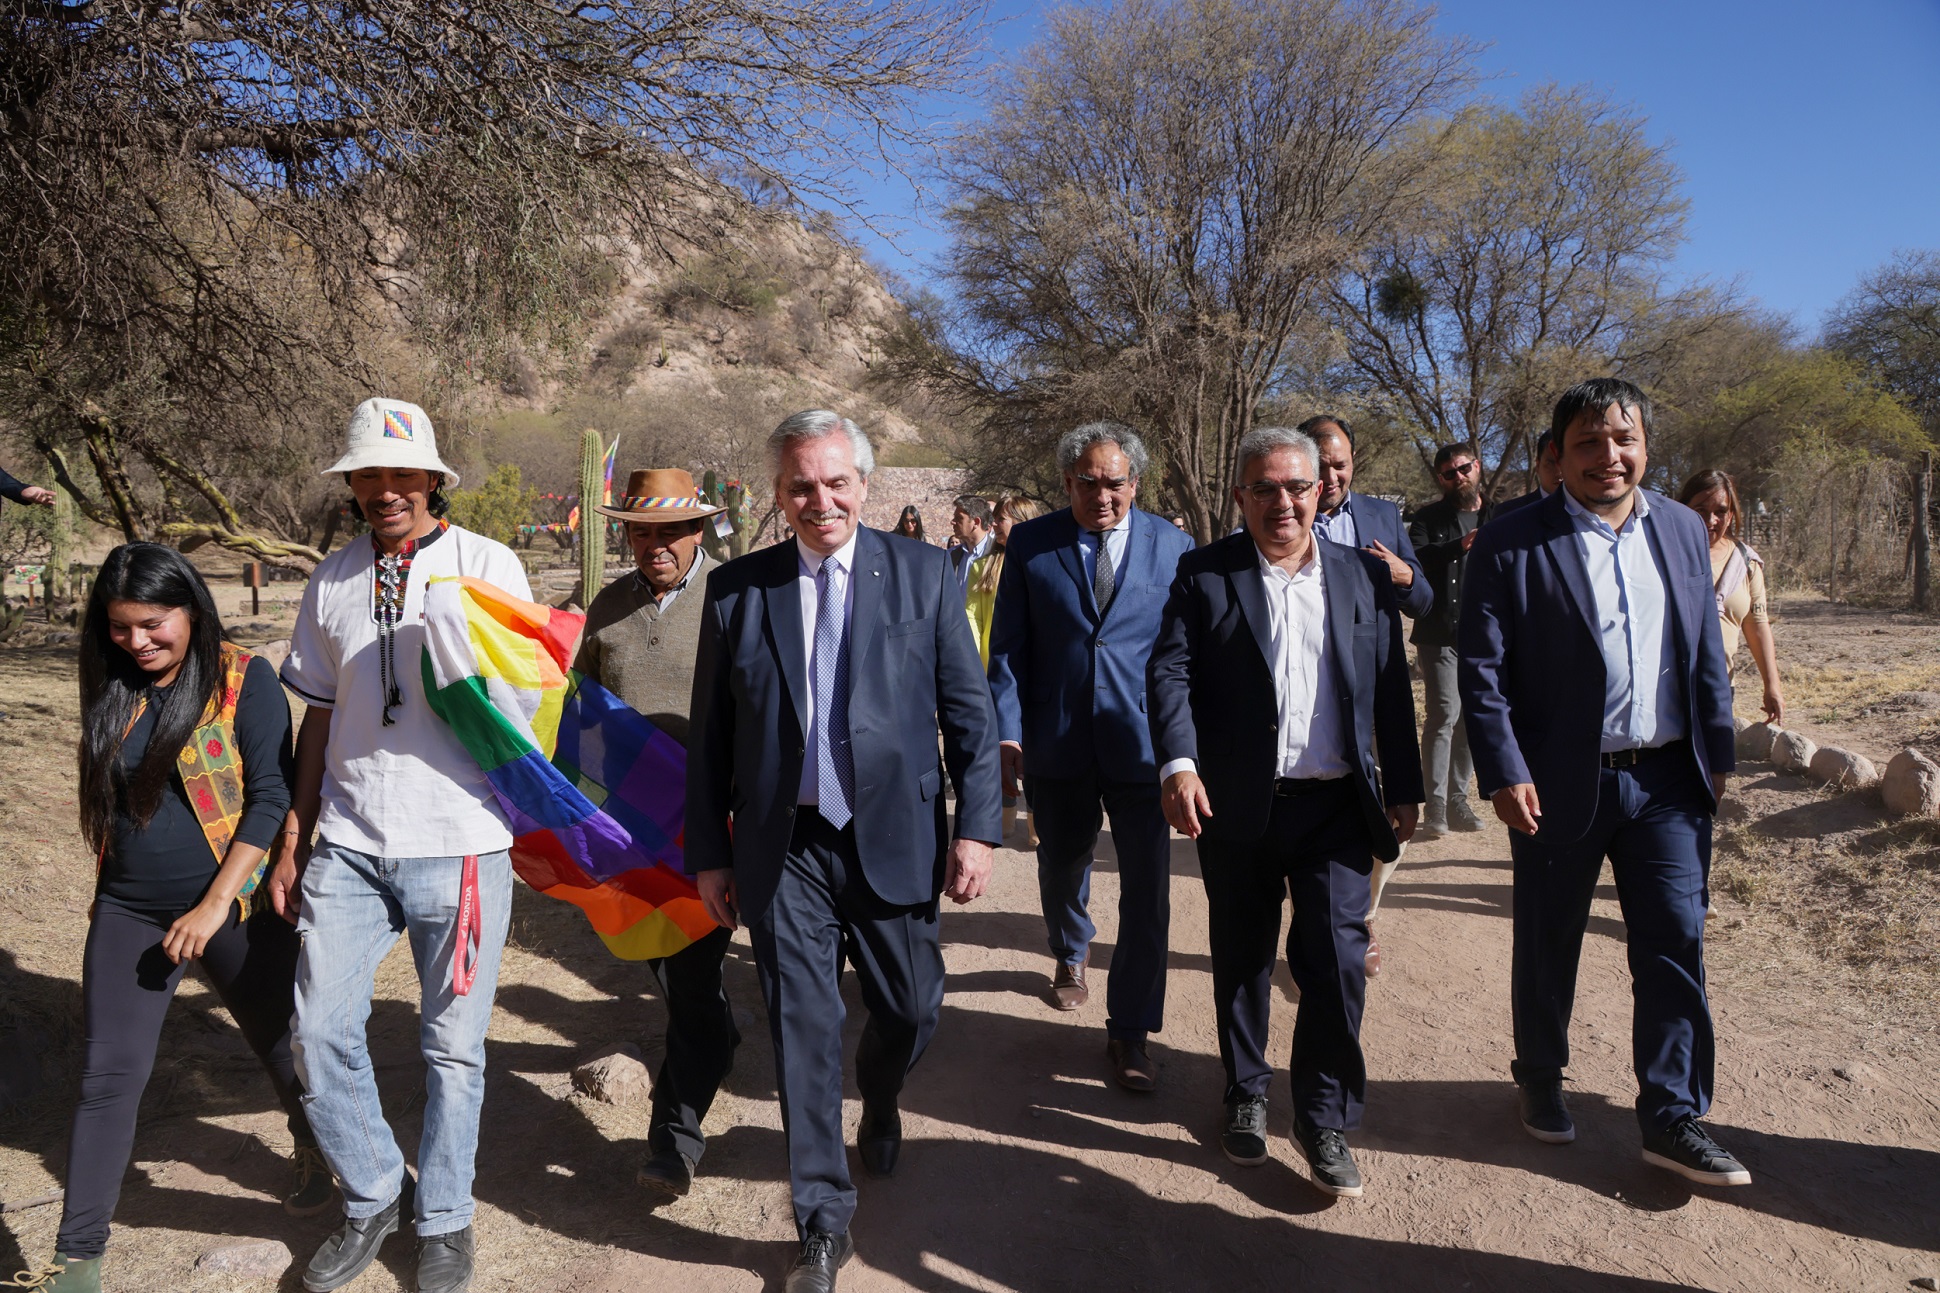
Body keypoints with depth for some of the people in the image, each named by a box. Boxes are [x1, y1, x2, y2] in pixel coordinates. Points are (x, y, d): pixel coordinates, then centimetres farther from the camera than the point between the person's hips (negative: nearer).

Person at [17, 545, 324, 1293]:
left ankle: (317, 1160, 40)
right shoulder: (113, 691, 3)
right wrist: (113, 888, 12)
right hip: (128, 913, 4)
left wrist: (214, 907, -16)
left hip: (232, 908, -3)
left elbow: (270, 798, -15)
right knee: (107, 1076, 2)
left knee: (279, 1046, 13)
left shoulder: (244, 679, -11)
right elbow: (110, 802, 14)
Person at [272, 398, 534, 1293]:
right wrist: (292, 841, 14)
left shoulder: (487, 565, -2)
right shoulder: (332, 581, 10)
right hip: (349, 848, 4)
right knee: (318, 1034, 4)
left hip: (459, 847, -3)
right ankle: (373, 1198, 28)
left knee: (452, 1049, 6)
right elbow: (320, 716, 16)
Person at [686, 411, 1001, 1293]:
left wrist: (975, 826, -5)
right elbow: (710, 736, 6)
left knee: (909, 1009, 12)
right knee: (803, 1033, 5)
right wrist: (709, 851, 5)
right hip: (784, 852, 0)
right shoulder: (735, 589, 1)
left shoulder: (923, 575, -1)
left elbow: (969, 712, 0)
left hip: (894, 840, 0)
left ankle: (880, 1105, 48)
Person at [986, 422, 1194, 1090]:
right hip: (1056, 743, 1)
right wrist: (1007, 732, -7)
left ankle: (1130, 1032, 14)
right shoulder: (1030, 544, 0)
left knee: (1148, 890, -1)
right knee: (1061, 867, 20)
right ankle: (1070, 954, 52)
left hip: (1143, 742, -1)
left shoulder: (1172, 545, 0)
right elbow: (1007, 647, 1)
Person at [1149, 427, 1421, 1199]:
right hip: (1237, 805, 0)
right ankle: (1246, 1098, 32)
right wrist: (1179, 763, -22)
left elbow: (1391, 690, 8)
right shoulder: (1204, 573, 1)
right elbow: (1171, 670, -8)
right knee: (1241, 959, 13)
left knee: (1336, 957, -3)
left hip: (1336, 805, 1)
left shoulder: (1365, 575, 8)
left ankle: (1325, 1118, 15)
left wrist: (1404, 790, 7)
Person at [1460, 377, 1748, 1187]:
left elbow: (1707, 653, 11)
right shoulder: (1511, 545, -9)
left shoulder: (1683, 529, 7)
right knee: (1548, 943, 12)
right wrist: (1505, 774, -16)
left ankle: (1671, 1117, 17)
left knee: (1676, 944, 4)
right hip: (1562, 781, -3)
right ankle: (1540, 1079, 34)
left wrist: (1718, 755, 8)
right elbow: (1481, 670, -11)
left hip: (1668, 780, 4)